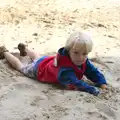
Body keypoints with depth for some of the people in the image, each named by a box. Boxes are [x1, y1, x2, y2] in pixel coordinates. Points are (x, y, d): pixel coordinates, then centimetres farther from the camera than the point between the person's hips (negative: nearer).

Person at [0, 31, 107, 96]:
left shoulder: (84, 62, -29)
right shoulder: (65, 69, -52)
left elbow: (94, 72, -23)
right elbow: (75, 83, -62)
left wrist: (103, 84, -39)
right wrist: (94, 90, -68)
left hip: (49, 61, 7)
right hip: (39, 69, -6)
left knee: (37, 58, 40)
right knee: (20, 67, 24)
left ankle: (24, 48, 68)